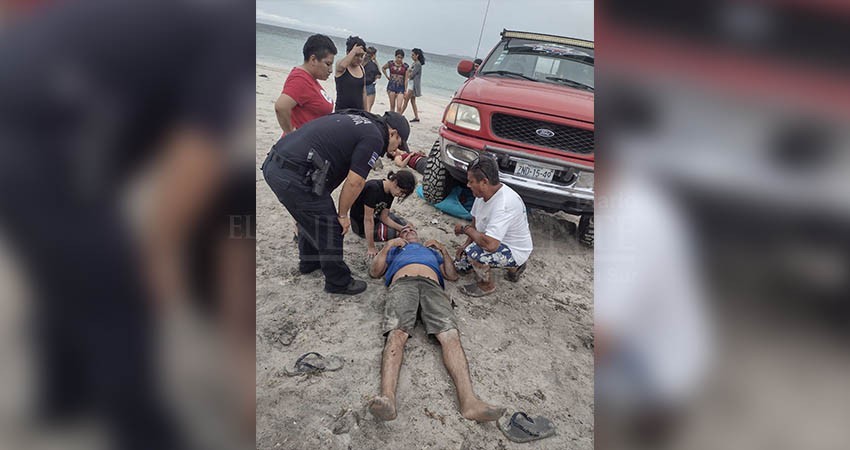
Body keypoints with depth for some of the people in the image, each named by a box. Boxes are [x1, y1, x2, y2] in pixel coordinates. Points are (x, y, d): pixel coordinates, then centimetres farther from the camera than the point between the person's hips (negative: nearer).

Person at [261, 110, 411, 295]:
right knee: (330, 229, 7)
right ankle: (339, 283, 24)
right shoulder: (374, 138, -5)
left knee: (310, 219, 30)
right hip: (296, 177, -10)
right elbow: (355, 182, -10)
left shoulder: (354, 118, 22)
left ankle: (308, 262, 50)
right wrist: (343, 214, 6)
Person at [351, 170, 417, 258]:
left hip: (375, 215, 8)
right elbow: (368, 219, -32)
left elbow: (384, 217, -6)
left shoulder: (390, 192, -8)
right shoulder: (373, 188, -33)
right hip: (360, 224, -7)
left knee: (406, 226, 2)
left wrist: (402, 228, -20)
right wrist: (371, 248, -28)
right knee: (394, 232, -14)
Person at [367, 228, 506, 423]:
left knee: (450, 335, -29)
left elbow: (453, 276, 31)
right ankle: (387, 398, -54)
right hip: (402, 283, -1)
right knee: (396, 334, -33)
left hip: (432, 286, 1)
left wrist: (444, 251, 22)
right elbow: (374, 272, 26)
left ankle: (469, 401, -48)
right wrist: (387, 246, 18)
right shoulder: (395, 249, 42)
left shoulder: (432, 251, 44)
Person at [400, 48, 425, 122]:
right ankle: (416, 117, 15)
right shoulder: (414, 63, 13)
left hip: (414, 84, -10)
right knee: (412, 101, 11)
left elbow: (411, 75, -19)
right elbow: (409, 73, 14)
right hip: (411, 83, 10)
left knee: (406, 100, -7)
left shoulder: (418, 64, -15)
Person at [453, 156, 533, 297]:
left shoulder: (504, 203, -36)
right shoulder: (483, 193, -7)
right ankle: (513, 267, 22)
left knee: (473, 252, -33)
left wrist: (465, 229, -26)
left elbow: (490, 244, -42)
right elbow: (475, 221, 10)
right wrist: (467, 244, -5)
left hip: (515, 252, -10)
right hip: (497, 243, 10)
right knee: (460, 264, 14)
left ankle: (487, 285, -1)